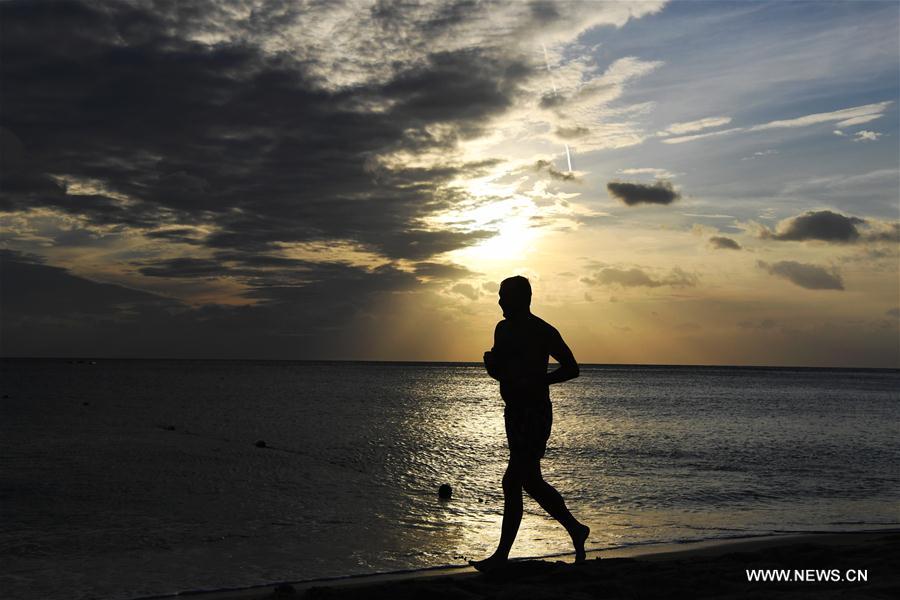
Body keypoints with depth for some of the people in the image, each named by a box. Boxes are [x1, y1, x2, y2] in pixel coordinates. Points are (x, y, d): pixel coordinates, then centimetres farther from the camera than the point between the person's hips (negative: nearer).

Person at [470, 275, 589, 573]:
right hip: (515, 412, 9)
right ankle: (576, 530, 31)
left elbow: (571, 368, -8)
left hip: (535, 415, -9)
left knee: (512, 482, -9)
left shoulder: (543, 332, -11)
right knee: (531, 482, 15)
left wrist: (536, 381, -16)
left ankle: (502, 554, -2)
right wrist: (491, 360, -2)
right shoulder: (504, 329, 12)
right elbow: (497, 370, 22)